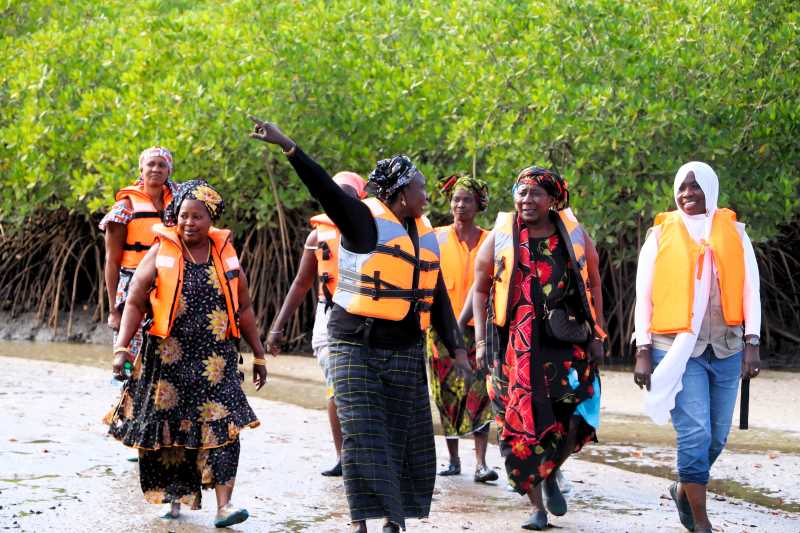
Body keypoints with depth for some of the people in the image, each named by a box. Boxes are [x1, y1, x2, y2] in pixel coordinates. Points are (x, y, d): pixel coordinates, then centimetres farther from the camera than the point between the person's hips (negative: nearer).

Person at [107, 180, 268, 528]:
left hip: (216, 361, 1)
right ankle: (174, 495, 22)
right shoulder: (160, 254, 0)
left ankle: (224, 503, -17)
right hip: (169, 359, -1)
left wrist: (258, 355, 14)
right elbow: (135, 304, -2)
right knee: (169, 430, 4)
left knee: (221, 426, -12)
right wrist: (121, 349, -13)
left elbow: (243, 309, 13)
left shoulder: (225, 254, 7)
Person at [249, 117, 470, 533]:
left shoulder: (425, 233, 12)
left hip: (405, 352, 6)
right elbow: (325, 188, -20)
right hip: (357, 346, -6)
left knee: (402, 438, 6)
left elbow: (438, 298, 13)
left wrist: (456, 348, 6)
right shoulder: (365, 218, -7)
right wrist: (287, 147, -33)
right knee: (362, 435, -10)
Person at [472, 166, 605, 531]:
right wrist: (481, 340, 4)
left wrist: (597, 336, 9)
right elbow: (480, 289, 12)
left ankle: (550, 476, 20)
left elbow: (593, 285, 16)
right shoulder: (500, 238, 6)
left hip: (568, 344, 0)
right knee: (520, 424, -4)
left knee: (571, 421, -11)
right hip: (515, 347, 0)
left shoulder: (574, 235, 8)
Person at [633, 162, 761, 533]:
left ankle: (684, 489, 34)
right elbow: (644, 297, 3)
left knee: (717, 436, 8)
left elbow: (750, 291, 6)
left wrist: (751, 345, -1)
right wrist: (643, 352, -2)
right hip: (677, 349, -3)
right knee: (694, 433, -11)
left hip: (725, 349, 3)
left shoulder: (734, 232, 8)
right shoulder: (661, 235, 3)